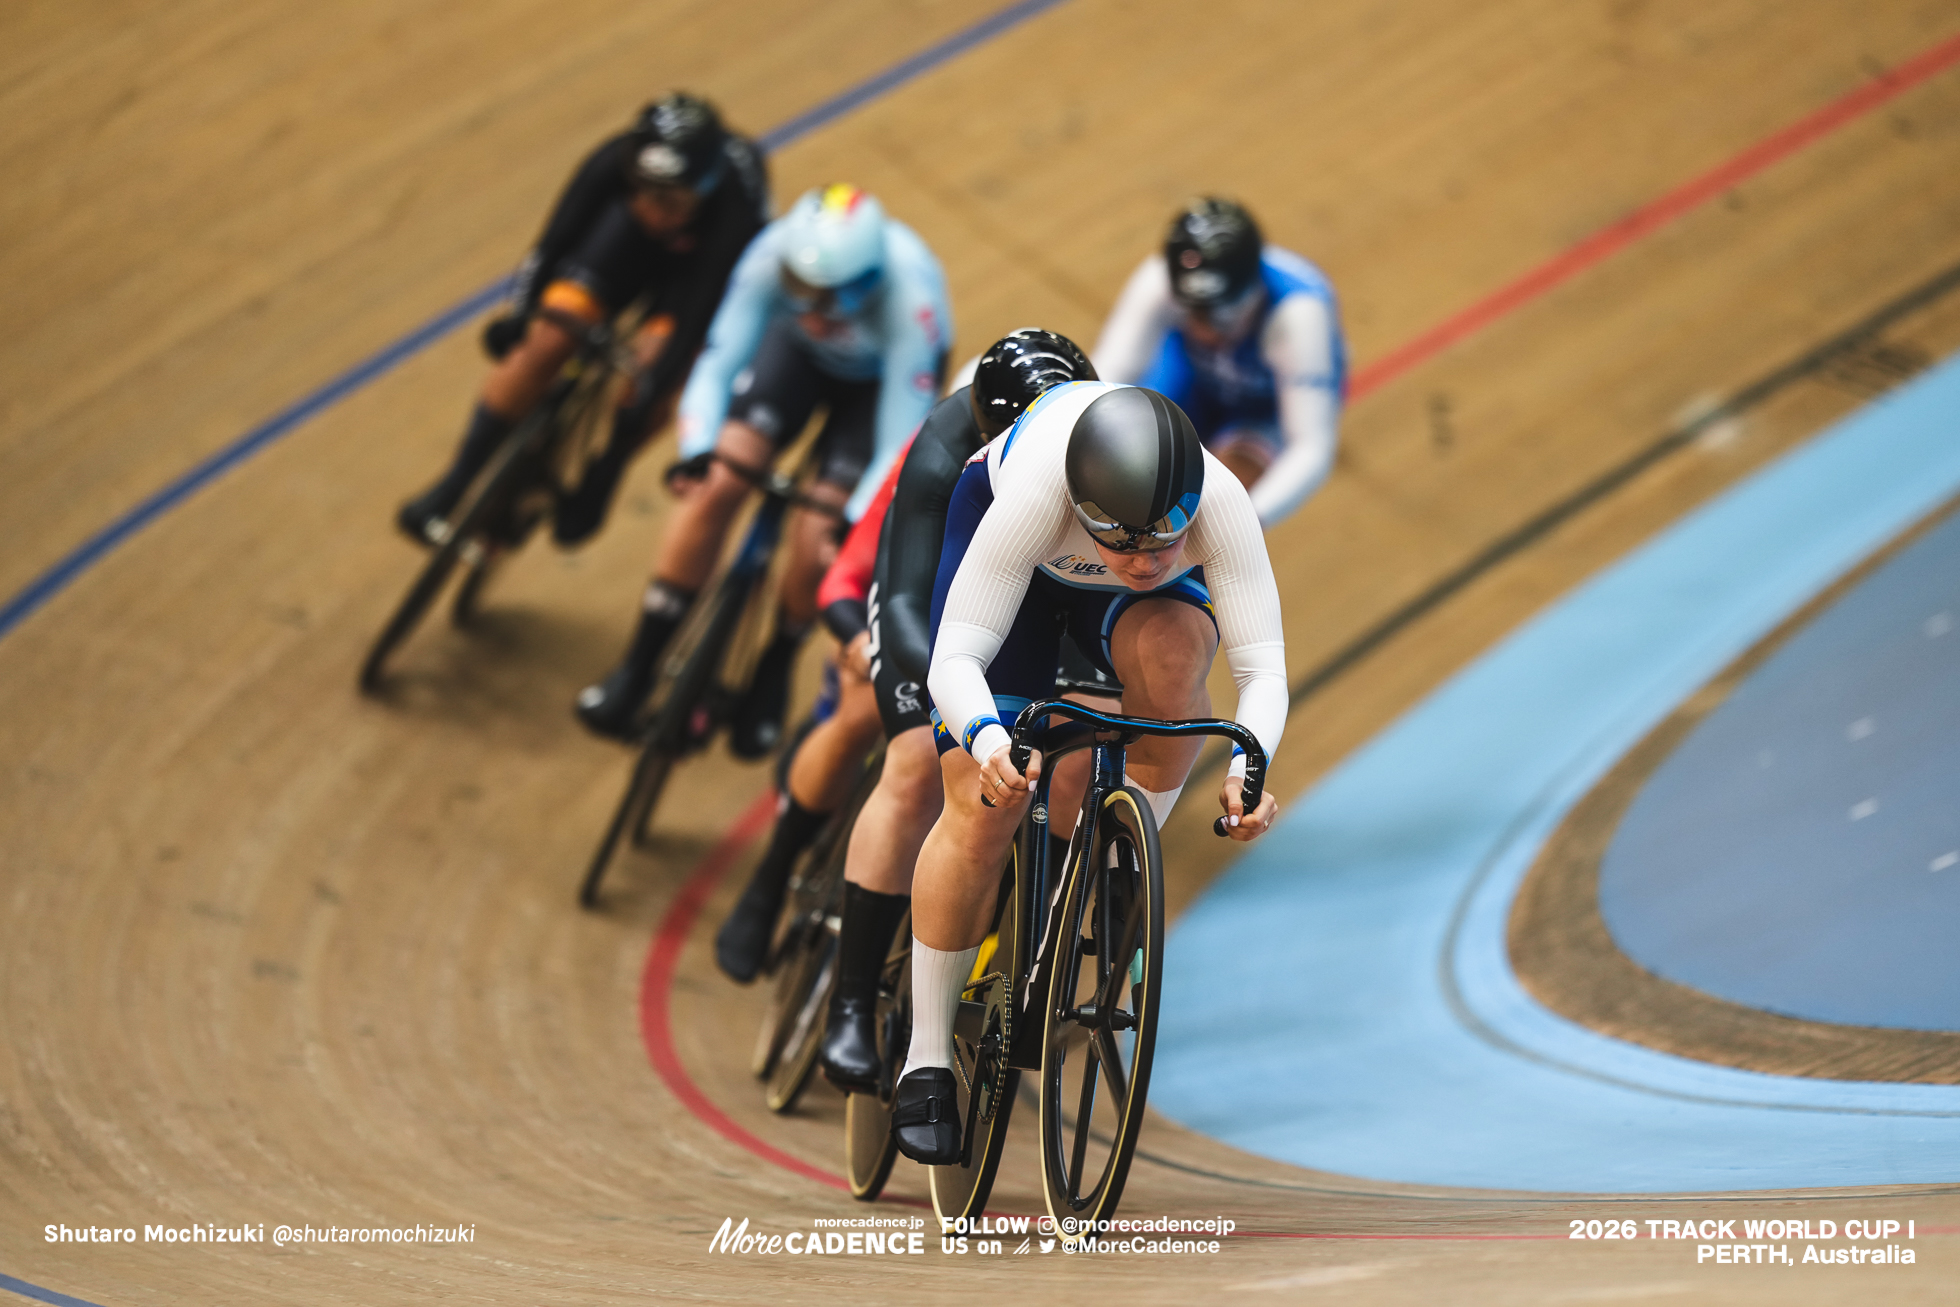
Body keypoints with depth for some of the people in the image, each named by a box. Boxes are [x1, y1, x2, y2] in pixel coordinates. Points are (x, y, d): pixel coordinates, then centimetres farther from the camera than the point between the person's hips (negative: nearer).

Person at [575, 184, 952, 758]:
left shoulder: (911, 297, -42)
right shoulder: (774, 254, -36)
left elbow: (901, 440, -39)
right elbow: (719, 361, -29)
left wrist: (856, 523, -49)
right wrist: (696, 450, -44)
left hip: (884, 374, -2)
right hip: (801, 350, 2)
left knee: (816, 535, -16)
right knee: (717, 484, -14)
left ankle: (773, 674, 13)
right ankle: (637, 667, -1)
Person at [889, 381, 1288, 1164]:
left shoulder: (1218, 503, -39)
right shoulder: (1033, 497, -43)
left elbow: (1263, 666, -39)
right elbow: (954, 659, -42)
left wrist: (1247, 768, -58)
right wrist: (987, 742, -63)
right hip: (1025, 555, -2)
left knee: (1173, 651, -35)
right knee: (984, 807, -12)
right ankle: (926, 1063, 2)